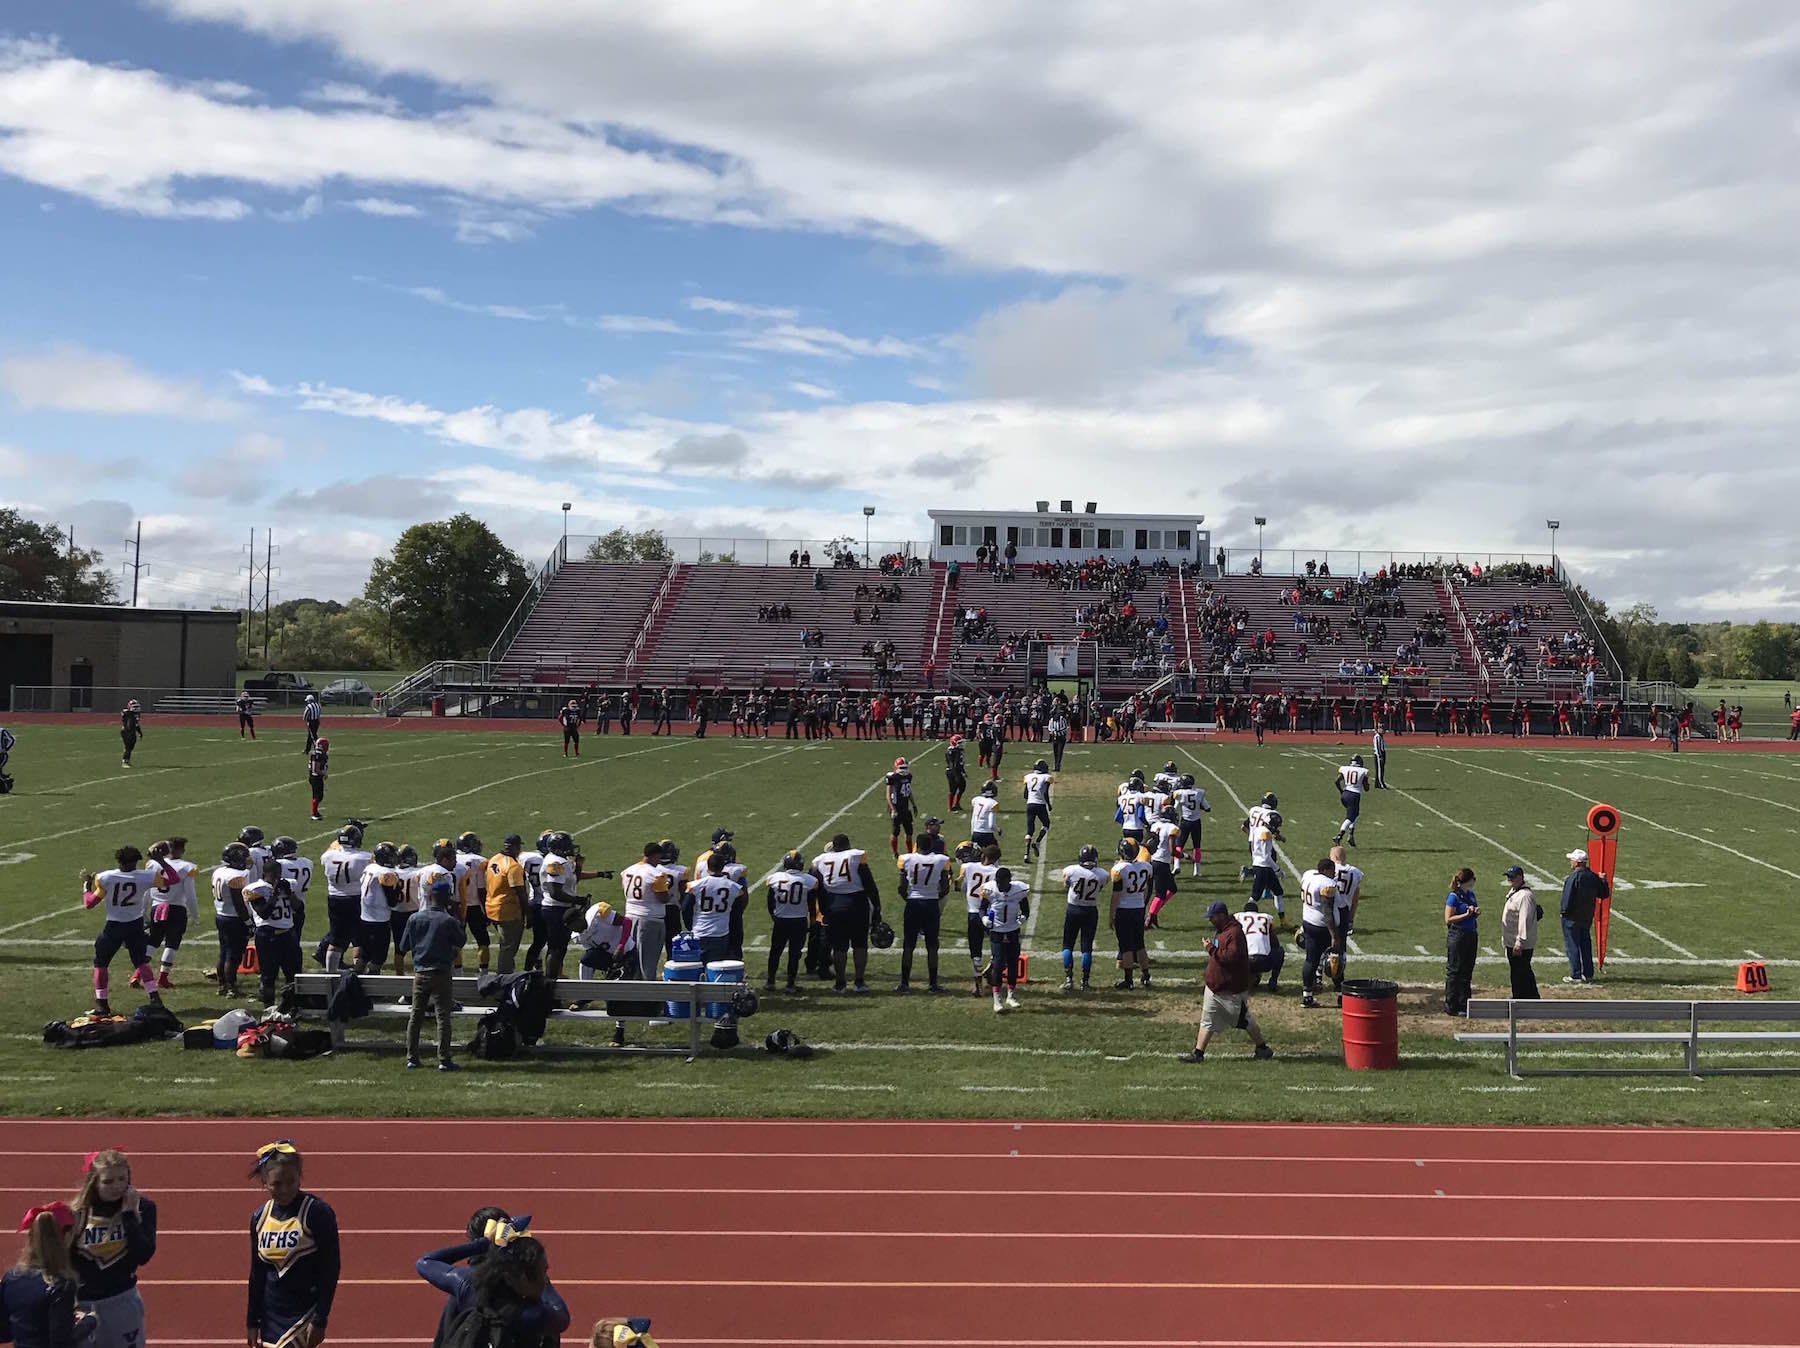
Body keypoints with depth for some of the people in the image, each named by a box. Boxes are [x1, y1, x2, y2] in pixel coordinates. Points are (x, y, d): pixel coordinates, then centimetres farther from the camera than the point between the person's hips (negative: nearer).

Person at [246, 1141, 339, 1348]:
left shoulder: (318, 1213, -13)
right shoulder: (260, 1218, 3)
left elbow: (331, 1268, -12)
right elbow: (256, 1273, 12)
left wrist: (320, 1321, -14)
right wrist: (252, 1322, 13)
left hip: (305, 1313, -6)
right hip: (271, 1315, 6)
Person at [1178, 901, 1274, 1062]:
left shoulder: (1234, 932, -21)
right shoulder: (1219, 930, 10)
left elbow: (1231, 958, -31)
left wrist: (1211, 949, -24)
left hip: (1233, 989, -9)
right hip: (1214, 987, 9)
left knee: (1244, 1021, 7)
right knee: (1207, 1021, 6)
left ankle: (1262, 1048, 23)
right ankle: (1198, 1053, 7)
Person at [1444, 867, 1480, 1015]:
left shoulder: (1470, 894, 12)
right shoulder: (1453, 896, -12)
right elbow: (1448, 919, -15)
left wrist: (1476, 913, 1)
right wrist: (1466, 914, -21)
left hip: (1470, 935, 8)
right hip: (1457, 937, -8)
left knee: (1467, 971, 12)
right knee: (1454, 971, -2)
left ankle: (1464, 1005, 21)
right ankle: (1450, 1007, 4)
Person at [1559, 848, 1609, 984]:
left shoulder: (1573, 878, -20)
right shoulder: (1593, 877, 2)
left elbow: (1567, 898, -21)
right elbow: (1604, 894, 9)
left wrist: (1564, 912, -9)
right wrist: (1603, 881, 22)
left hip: (1572, 918, -7)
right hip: (1587, 917, 7)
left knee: (1572, 946, 1)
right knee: (1586, 944, 16)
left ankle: (1576, 976, 1)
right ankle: (1588, 974, 20)